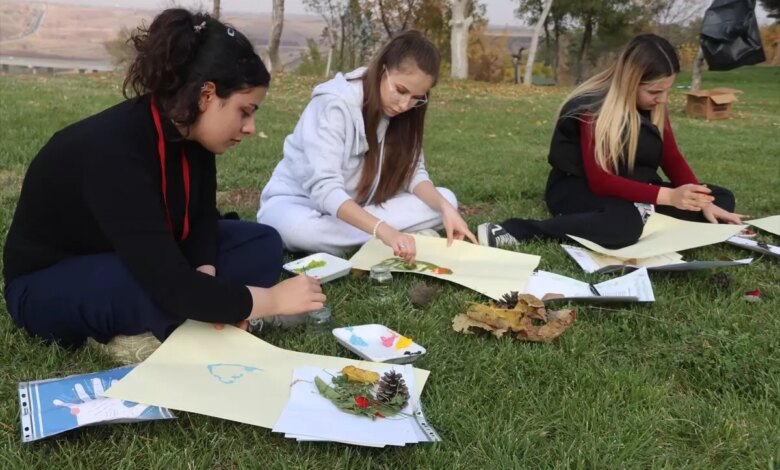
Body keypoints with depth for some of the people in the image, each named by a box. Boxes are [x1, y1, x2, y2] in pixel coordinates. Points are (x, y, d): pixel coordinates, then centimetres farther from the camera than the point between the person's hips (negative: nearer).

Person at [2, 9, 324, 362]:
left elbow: (202, 219, -2)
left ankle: (137, 331, -13)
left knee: (262, 244, -6)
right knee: (167, 291, -39)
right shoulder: (114, 151, -35)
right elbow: (172, 286, -39)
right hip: (45, 286, -8)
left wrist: (207, 285, -22)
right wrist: (272, 299, -29)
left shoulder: (188, 133, -11)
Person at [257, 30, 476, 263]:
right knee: (295, 226, -42)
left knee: (446, 199, -11)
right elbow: (325, 190, -35)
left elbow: (413, 173, -6)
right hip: (298, 202, -5)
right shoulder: (334, 104, -26)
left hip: (357, 208, 5)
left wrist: (445, 208, -27)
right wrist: (384, 231, -48)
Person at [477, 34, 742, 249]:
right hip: (579, 189, -7)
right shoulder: (594, 107, -22)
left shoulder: (654, 106, 1)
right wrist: (667, 196, -35)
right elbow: (600, 179, -27)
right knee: (625, 224, -42)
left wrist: (702, 201, -17)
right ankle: (513, 231, -34)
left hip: (632, 188, 8)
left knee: (722, 200, -4)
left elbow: (673, 160, 1)